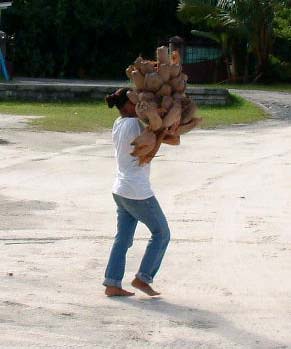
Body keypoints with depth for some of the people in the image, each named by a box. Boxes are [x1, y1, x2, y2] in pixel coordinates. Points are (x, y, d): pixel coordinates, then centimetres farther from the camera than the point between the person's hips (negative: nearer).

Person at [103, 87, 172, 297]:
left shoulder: (118, 124, 10)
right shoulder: (134, 123, -16)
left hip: (120, 190, 8)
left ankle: (112, 284, 7)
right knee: (161, 233, 7)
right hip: (138, 192, -8)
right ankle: (143, 278, 7)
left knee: (123, 239, 11)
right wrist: (163, 132, -18)